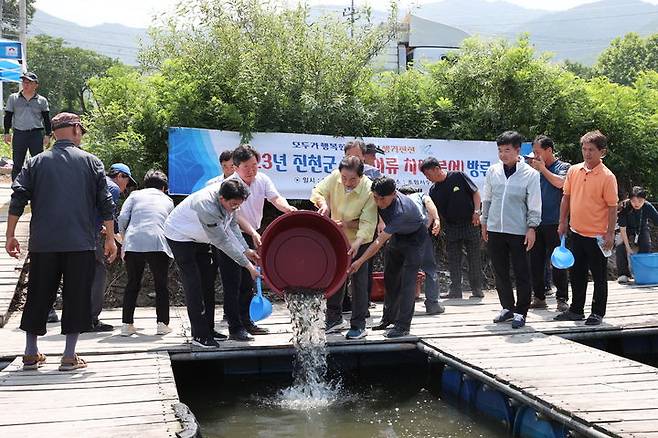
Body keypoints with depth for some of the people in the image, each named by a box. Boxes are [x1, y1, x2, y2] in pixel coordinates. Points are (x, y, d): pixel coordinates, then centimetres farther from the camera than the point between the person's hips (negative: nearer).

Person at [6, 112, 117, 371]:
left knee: (38, 296, 12)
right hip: (80, 243, -2)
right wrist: (110, 238, 6)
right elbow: (105, 203, 1)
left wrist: (10, 235, 7)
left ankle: (31, 354, 19)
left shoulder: (36, 162, 9)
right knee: (76, 297, 4)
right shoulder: (91, 162, 5)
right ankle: (69, 356, 4)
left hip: (43, 244, 2)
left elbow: (18, 199, 3)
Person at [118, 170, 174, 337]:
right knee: (161, 285, 11)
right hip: (158, 243, 0)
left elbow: (122, 218, 7)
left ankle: (127, 324, 8)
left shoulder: (135, 195, 19)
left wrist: (124, 240, 18)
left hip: (133, 242, 0)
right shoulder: (168, 200, 25)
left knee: (132, 284, 12)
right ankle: (162, 324, 5)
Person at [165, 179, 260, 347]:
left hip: (198, 238, 9)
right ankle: (199, 335, -8)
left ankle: (208, 329, 16)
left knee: (208, 282, 8)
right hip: (180, 236, -9)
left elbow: (232, 225, -1)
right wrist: (247, 265, -30)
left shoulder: (228, 198, -16)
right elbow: (223, 241, -34)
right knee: (193, 284, -12)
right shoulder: (207, 207, -40)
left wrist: (245, 250, -11)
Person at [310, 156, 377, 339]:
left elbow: (368, 223, -29)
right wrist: (323, 203, -26)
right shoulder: (335, 177, -17)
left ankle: (359, 325, 6)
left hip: (359, 240, -5)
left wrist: (357, 242, -42)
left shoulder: (369, 190, -28)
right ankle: (334, 319, 27)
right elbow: (318, 191, -4)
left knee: (358, 280, -2)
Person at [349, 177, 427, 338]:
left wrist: (360, 261, -47)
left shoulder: (401, 210, -41)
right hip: (397, 235, 8)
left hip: (414, 238, -8)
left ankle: (403, 326, -13)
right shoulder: (380, 199, -21)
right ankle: (389, 318, 24)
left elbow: (379, 242, -44)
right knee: (390, 277, 12)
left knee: (407, 281, -15)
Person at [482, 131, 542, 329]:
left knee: (521, 274, 2)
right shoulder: (493, 171, 4)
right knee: (500, 272, 11)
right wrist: (484, 223, 14)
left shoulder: (530, 174, -5)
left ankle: (520, 312, 11)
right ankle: (507, 307, 25)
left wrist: (532, 228, -8)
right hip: (495, 229, 4)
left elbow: (534, 204, -4)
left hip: (518, 231, -4)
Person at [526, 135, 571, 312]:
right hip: (536, 223, 5)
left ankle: (562, 299, 6)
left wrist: (542, 169, -11)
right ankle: (539, 297, 17)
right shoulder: (536, 169, 13)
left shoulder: (563, 167, -1)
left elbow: (560, 183, -21)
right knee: (535, 262, 8)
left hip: (554, 223, -5)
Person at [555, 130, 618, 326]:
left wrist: (610, 234, -13)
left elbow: (612, 207, -10)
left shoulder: (607, 177, -11)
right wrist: (563, 222, 8)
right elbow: (566, 197, 11)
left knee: (599, 276, 6)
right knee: (577, 273, 15)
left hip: (597, 236, -5)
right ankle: (576, 310, 27)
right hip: (577, 232, 5)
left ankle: (598, 313, 18)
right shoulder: (573, 170, 3)